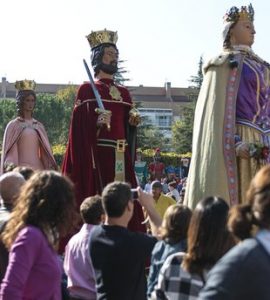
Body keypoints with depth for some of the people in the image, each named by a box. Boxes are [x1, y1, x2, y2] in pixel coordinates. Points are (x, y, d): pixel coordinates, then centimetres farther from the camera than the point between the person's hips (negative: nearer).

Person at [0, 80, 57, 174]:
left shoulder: (39, 126, 14)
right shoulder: (13, 125, 5)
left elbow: (46, 152, 13)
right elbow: (9, 153, 1)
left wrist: (52, 166, -2)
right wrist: (10, 166, -17)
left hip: (38, 169, 3)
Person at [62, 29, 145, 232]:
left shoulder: (124, 93, 18)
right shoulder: (87, 90, 2)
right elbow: (80, 127, -5)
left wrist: (134, 121, 0)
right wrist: (96, 124, -22)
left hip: (122, 158, 6)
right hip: (97, 155, -5)